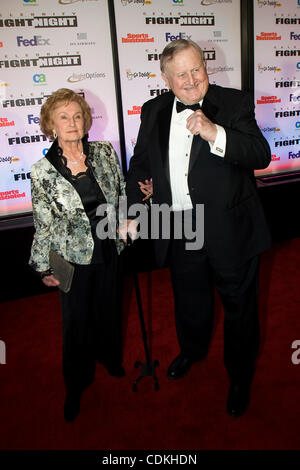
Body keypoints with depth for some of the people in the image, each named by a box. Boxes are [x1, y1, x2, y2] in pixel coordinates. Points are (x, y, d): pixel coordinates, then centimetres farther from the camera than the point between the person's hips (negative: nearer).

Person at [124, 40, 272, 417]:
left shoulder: (235, 103, -6)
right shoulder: (153, 111, 5)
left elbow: (261, 155, -16)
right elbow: (140, 164, 12)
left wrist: (214, 133, -29)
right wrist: (131, 214, 8)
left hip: (231, 230, -3)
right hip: (179, 231, 4)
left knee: (239, 306, 13)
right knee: (189, 300, 24)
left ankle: (240, 378, 39)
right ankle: (192, 349, 55)